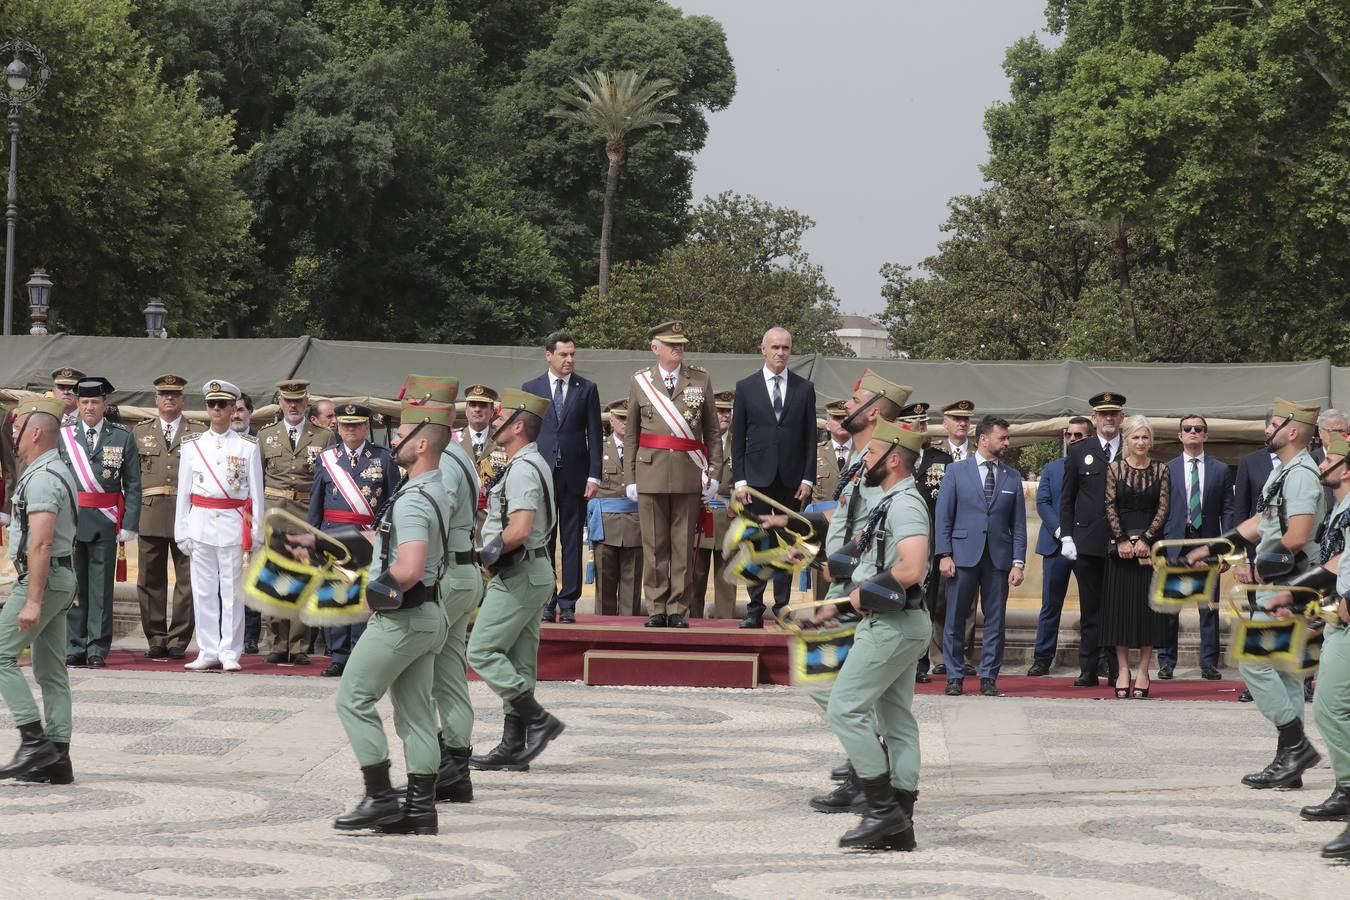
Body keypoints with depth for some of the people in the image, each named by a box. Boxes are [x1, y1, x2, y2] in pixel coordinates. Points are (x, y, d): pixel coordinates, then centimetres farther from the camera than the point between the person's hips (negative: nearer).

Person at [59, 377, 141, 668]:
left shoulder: (122, 437, 4)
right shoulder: (63, 436, 7)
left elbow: (133, 485, 3)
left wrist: (129, 524, -4)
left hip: (105, 522, -1)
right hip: (69, 519, 1)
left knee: (101, 586, 2)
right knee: (72, 584, 4)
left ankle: (98, 649, 6)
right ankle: (74, 648, 11)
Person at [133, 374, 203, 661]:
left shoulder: (198, 432, 7)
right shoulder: (140, 431, 14)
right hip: (150, 514, 2)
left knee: (187, 579, -1)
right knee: (150, 580, 3)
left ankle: (178, 640, 6)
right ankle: (156, 640, 11)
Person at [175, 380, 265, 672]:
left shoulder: (247, 446, 4)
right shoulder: (192, 445, 9)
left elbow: (256, 492, 4)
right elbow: (183, 491, 10)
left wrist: (256, 533, 0)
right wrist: (181, 532, 6)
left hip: (233, 524, -2)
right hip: (200, 523, 2)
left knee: (232, 590, -1)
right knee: (203, 590, 3)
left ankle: (230, 653, 3)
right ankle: (208, 651, 9)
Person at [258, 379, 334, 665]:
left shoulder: (323, 437, 7)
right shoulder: (266, 435, 13)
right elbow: (256, 480, 15)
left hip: (308, 515, -1)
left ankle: (298, 646, 3)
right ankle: (277, 645, 4)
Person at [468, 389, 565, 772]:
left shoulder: (522, 469, -17)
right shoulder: (535, 464, 16)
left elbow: (519, 530, -28)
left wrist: (490, 554, -12)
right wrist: (494, 556, 17)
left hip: (517, 577, -10)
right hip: (535, 571, 10)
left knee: (482, 652, -7)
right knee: (517, 661, 10)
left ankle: (539, 721, -8)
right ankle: (513, 748, 12)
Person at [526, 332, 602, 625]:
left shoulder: (587, 389, 7)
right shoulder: (531, 388, 7)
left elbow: (594, 435, 5)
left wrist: (594, 475, -3)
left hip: (575, 474, 0)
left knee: (572, 540, 2)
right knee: (542, 540, 1)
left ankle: (568, 603, 5)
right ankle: (546, 602, 6)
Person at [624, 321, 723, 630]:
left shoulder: (701, 380, 7)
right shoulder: (639, 382, 8)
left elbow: (712, 430, 9)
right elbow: (631, 434, 10)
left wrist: (713, 472, 2)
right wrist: (630, 478, 6)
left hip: (689, 474, 0)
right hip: (651, 473, 0)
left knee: (684, 544, 2)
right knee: (654, 544, 2)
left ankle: (678, 609, 7)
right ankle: (656, 608, 9)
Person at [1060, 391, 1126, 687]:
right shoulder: (1079, 452, 9)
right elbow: (1067, 499, 9)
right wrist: (1066, 536, 0)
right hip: (1087, 541, 0)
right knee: (1090, 610, 4)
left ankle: (1116, 670, 5)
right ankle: (1088, 670, 7)